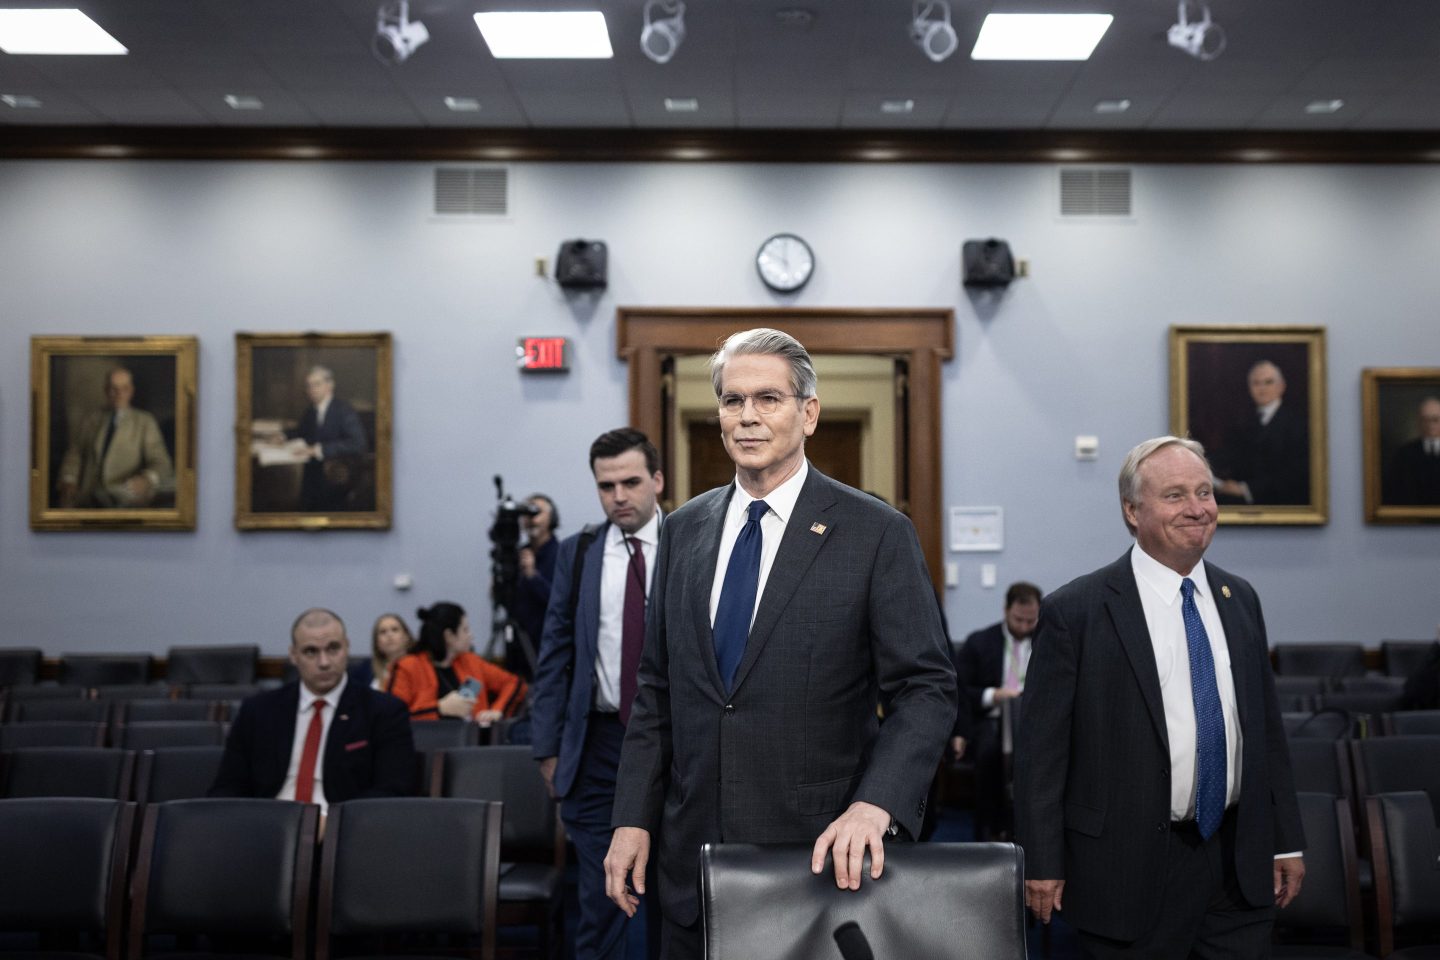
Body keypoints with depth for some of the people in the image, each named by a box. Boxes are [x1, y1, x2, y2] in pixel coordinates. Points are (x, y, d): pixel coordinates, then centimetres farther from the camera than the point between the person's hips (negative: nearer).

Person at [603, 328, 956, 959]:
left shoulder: (877, 534, -7)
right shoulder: (684, 530, 7)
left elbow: (926, 688, -9)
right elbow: (657, 688, 10)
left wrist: (874, 804, -23)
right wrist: (632, 818, 4)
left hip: (820, 856, -4)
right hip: (692, 852, 4)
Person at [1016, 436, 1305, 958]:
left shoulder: (1240, 599, 9)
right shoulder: (1074, 611, -9)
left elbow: (1267, 725, 14)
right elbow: (1041, 751, -8)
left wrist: (1286, 842, 12)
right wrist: (1042, 866, -10)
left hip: (1240, 866, 5)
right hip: (1130, 871, -5)